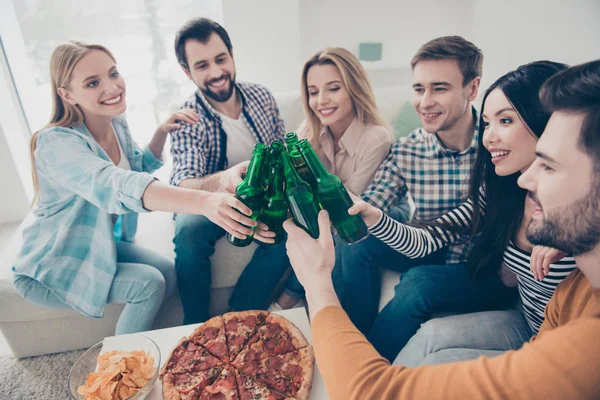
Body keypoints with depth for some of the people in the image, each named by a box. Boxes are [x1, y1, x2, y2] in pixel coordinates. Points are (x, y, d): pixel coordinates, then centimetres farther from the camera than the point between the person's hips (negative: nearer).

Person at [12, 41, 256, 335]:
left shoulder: (117, 124, -7)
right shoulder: (57, 143, -30)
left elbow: (139, 168, 11)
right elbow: (119, 186, -50)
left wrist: (162, 131, -8)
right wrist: (204, 202, -66)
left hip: (104, 243, 7)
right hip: (52, 268, -6)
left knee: (168, 274, -9)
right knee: (148, 284, -21)